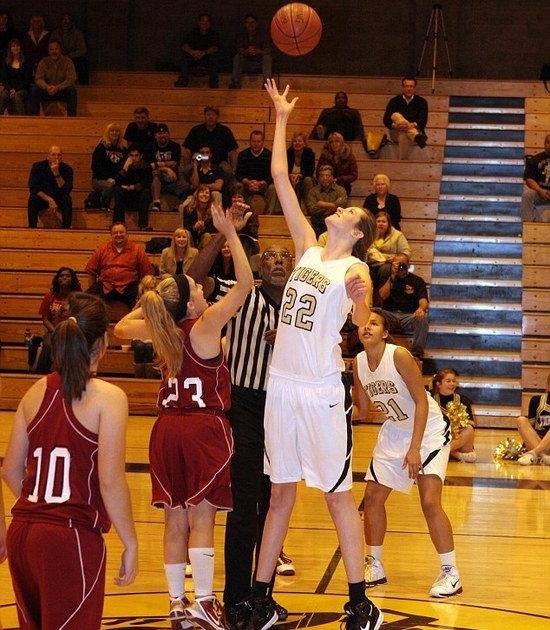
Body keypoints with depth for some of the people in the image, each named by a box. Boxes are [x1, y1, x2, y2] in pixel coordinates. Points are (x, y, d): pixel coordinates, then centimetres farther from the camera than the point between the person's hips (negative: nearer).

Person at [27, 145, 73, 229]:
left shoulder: (67, 169, -10)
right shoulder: (38, 166, -9)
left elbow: (66, 191, -22)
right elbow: (33, 188, -15)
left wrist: (57, 173, -32)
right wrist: (49, 200, -26)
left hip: (59, 200, 0)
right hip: (42, 199, 0)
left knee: (67, 199, -31)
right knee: (33, 198, -31)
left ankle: (65, 229, -28)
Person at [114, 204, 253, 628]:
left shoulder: (161, 329, 3)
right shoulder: (204, 325, -13)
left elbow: (121, 328, 22)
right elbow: (244, 283, -15)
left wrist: (150, 303, 20)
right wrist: (230, 233, -13)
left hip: (167, 429, 5)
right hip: (204, 427, -5)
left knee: (176, 519, 8)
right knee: (202, 517, -5)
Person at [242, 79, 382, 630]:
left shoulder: (355, 268, -5)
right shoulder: (308, 248, 11)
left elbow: (361, 318, -25)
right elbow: (280, 178, 12)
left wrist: (358, 297, -46)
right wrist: (281, 118, 13)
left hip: (321, 392, -6)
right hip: (281, 384, 6)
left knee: (338, 495, 1)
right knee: (280, 495, 12)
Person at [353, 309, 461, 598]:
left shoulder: (399, 356, -24)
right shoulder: (359, 363, -4)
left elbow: (421, 402, -23)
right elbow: (361, 410, 5)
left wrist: (415, 448, -26)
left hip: (429, 429, -7)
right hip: (394, 431, 7)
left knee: (430, 502, -16)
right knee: (372, 496, 4)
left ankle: (451, 573, -6)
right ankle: (375, 567, 19)